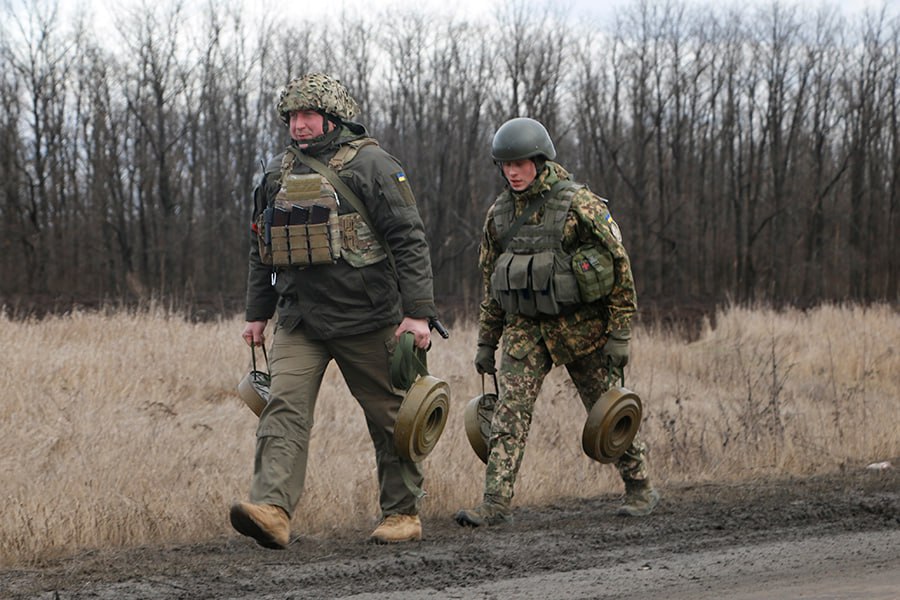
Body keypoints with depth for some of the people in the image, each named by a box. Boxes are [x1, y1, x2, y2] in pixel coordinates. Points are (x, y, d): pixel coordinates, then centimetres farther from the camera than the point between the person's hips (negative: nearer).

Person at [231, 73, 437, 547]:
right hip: (300, 321, 4)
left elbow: (409, 240, -10)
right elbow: (262, 249, 22)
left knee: (388, 416, 6)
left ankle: (403, 513, 19)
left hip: (365, 319, -4)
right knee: (284, 407, -13)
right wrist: (257, 313, 19)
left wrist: (417, 312, -15)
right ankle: (272, 510, -25)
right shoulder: (277, 175, 12)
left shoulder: (371, 165, -6)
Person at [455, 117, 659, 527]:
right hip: (525, 325, 4)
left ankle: (640, 489, 24)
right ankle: (496, 504, -16)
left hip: (579, 324, -4)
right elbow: (491, 283, 15)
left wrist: (620, 334, -12)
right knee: (509, 408, -11)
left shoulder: (580, 205, -11)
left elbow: (620, 266, -9)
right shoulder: (499, 214, 6)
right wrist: (486, 342, 13)